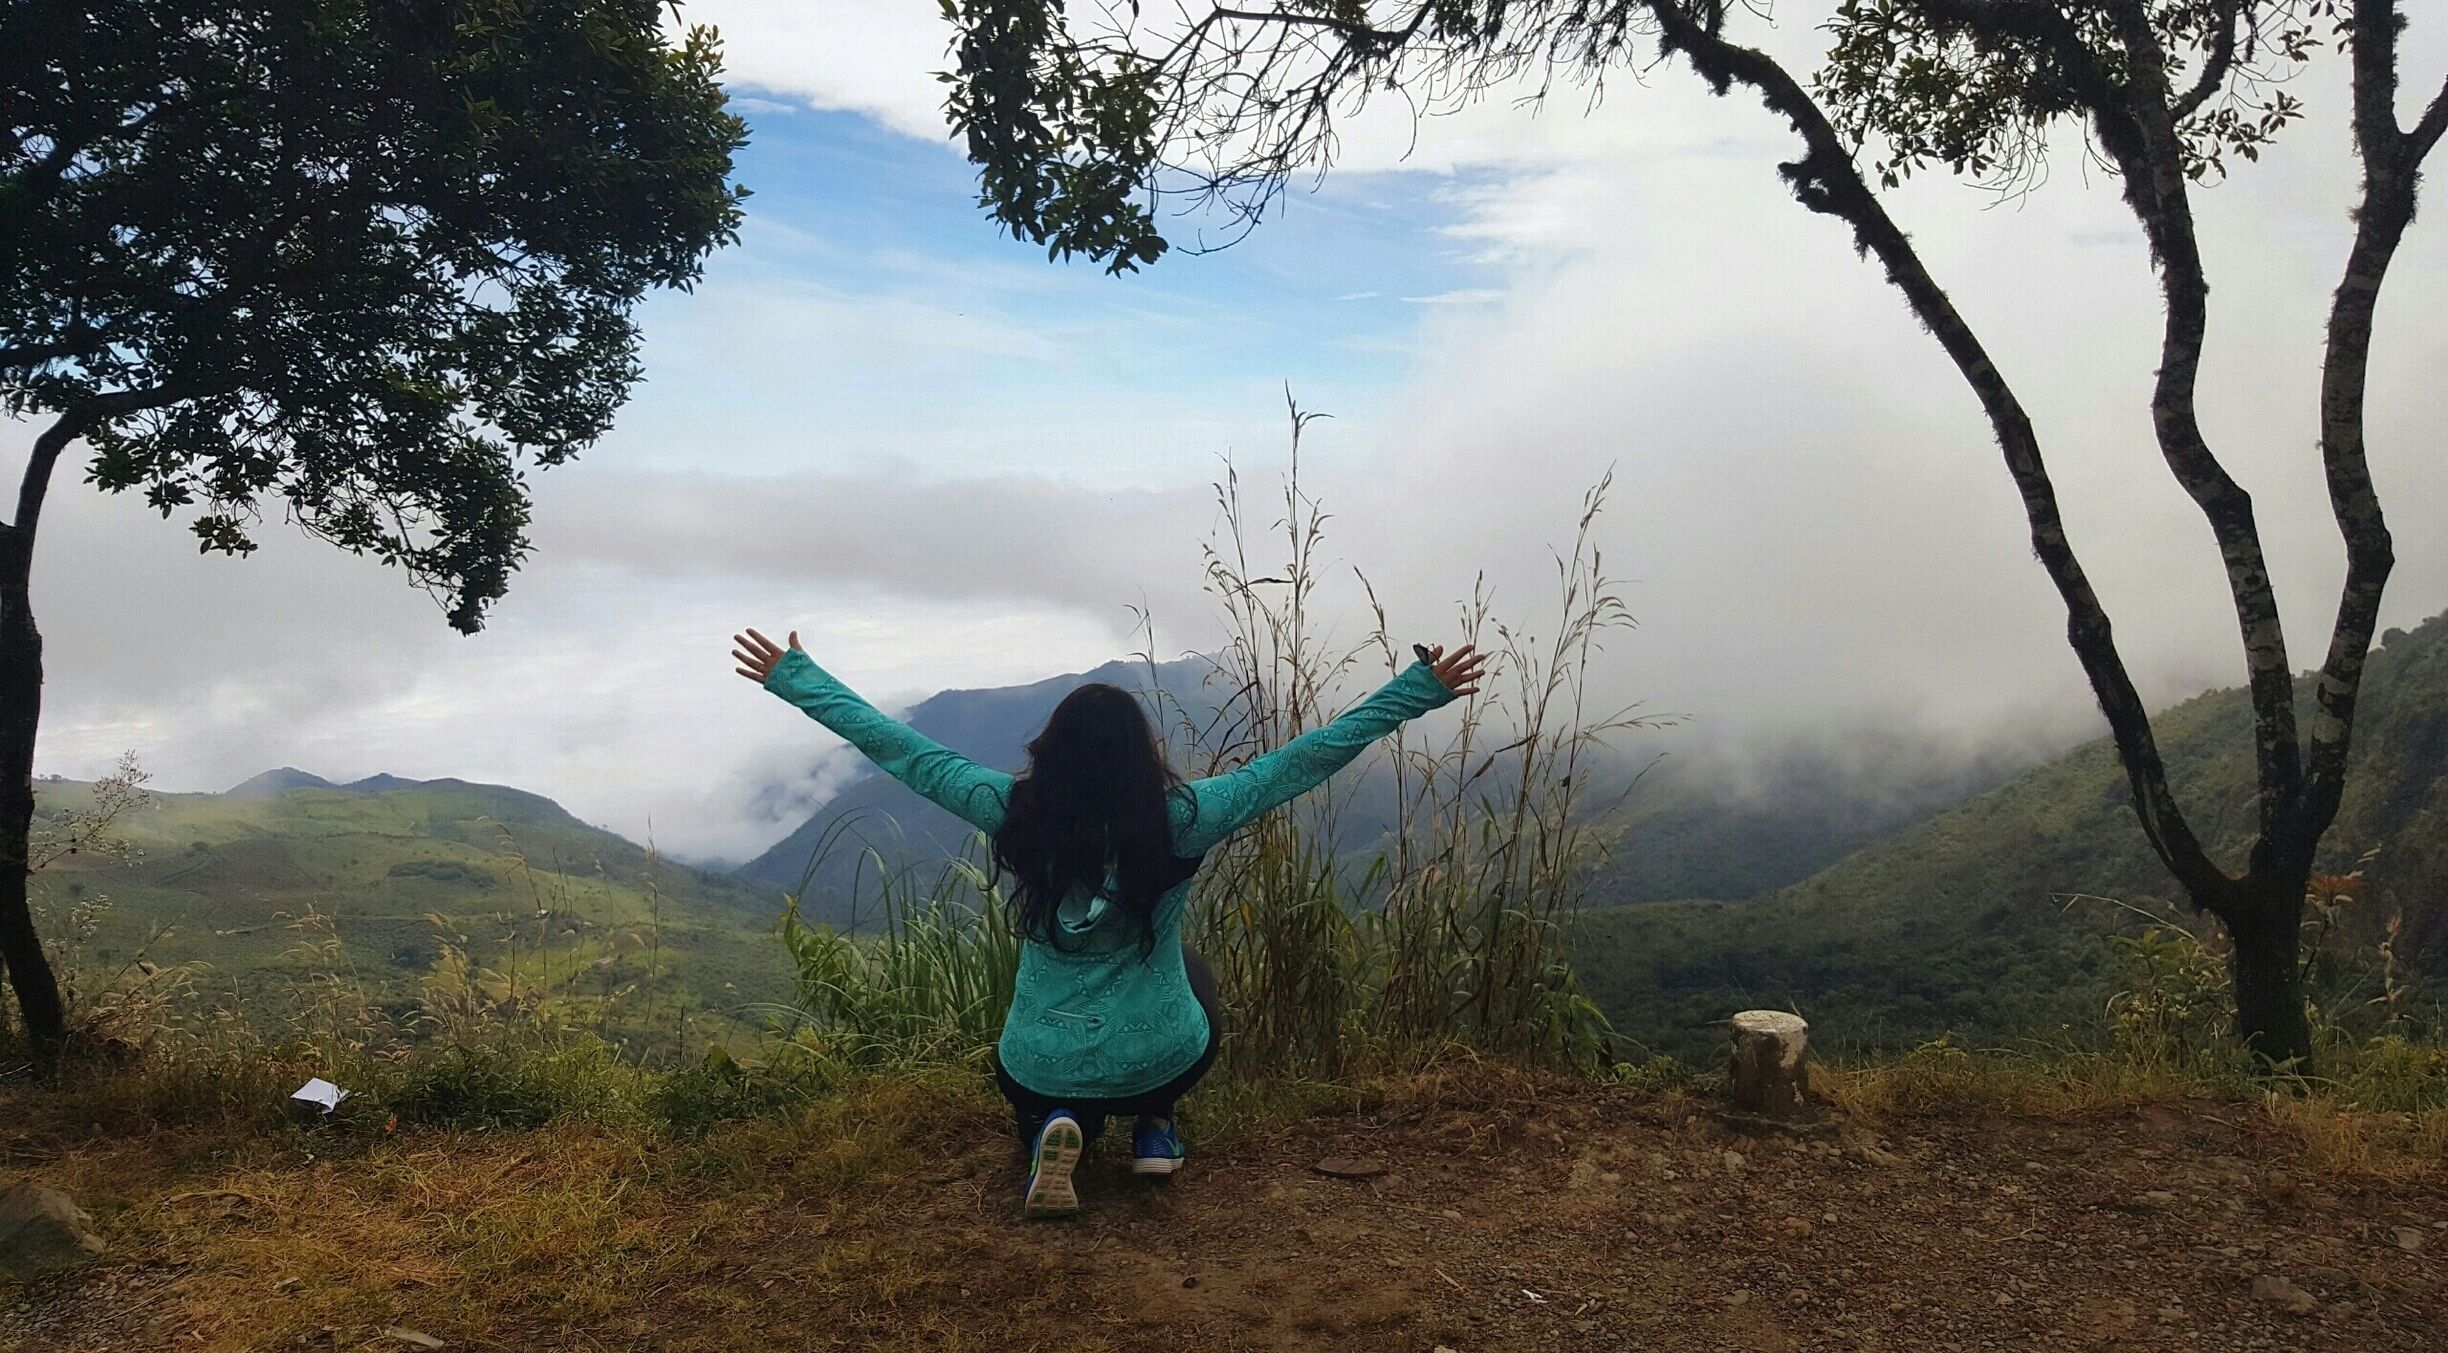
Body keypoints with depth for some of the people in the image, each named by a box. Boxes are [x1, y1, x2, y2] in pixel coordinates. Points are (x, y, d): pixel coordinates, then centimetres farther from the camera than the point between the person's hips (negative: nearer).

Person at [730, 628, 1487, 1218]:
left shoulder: (1013, 814, -13)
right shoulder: (1180, 821, -17)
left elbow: (895, 746, -7)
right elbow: (1305, 760, -16)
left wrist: (792, 676, 4)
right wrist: (1424, 690, -11)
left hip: (1039, 1069, 0)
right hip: (1161, 1060, 0)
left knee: (1037, 1092, 37)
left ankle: (1059, 1126, -1)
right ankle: (1154, 1126, 15)